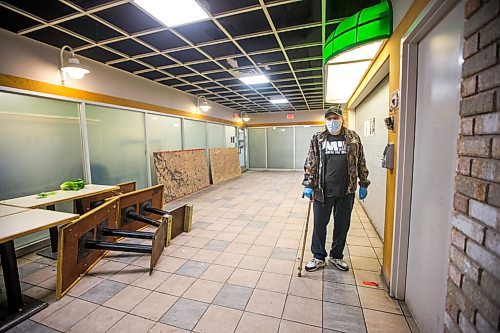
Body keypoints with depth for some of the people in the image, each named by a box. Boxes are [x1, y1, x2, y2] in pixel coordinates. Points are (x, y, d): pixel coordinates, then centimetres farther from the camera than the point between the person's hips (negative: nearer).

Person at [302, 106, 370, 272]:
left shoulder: (353, 138, 4)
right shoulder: (317, 139, 1)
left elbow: (361, 162, 8)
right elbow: (310, 163, 0)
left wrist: (363, 184, 6)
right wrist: (308, 185, -5)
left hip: (346, 191, 1)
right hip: (322, 191, -1)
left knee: (342, 225, 14)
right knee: (319, 224, 8)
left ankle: (336, 256, 35)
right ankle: (319, 257, 28)